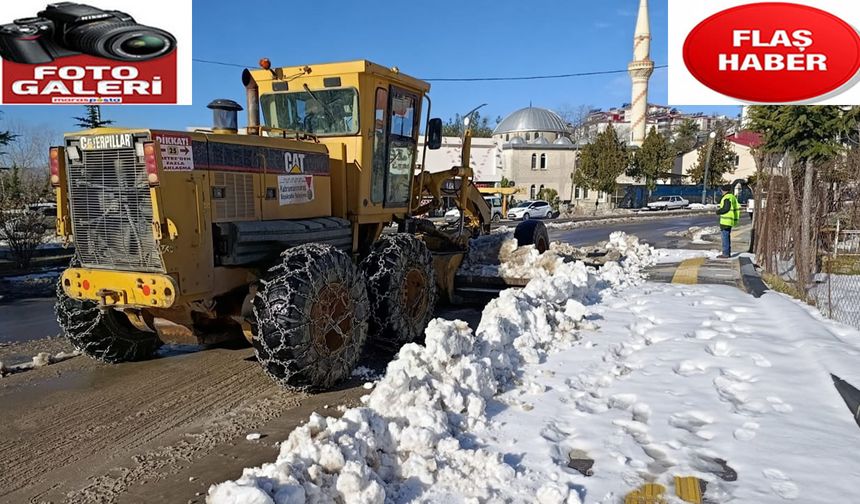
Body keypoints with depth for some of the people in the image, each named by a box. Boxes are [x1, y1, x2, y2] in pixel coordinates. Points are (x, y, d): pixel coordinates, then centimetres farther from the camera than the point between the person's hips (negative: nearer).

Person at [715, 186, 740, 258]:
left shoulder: (727, 198, -15)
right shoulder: (733, 197, 16)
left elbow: (726, 208, -21)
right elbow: (737, 207, 20)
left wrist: (718, 211, -6)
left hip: (726, 220, -10)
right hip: (730, 220, 10)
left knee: (725, 237, -7)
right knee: (727, 237, 16)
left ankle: (725, 254, -6)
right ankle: (728, 253, 20)